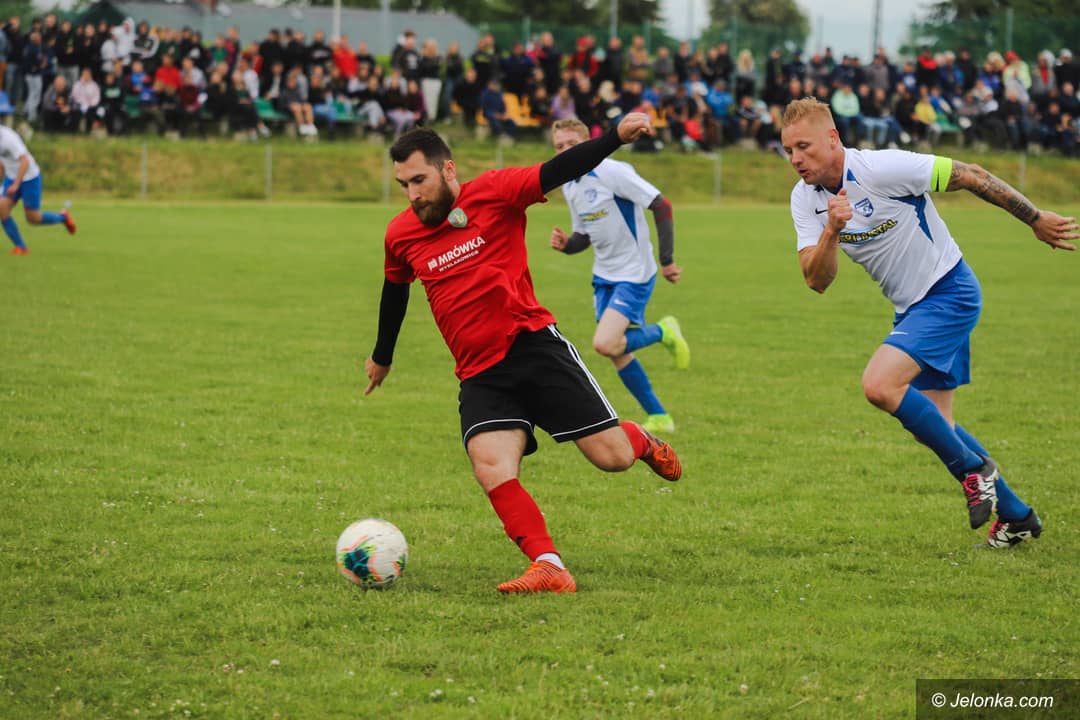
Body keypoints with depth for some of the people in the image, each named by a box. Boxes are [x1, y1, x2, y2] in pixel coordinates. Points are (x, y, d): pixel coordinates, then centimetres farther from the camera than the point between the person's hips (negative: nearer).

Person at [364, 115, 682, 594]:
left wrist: (617, 136, -27)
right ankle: (549, 569, -23)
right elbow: (395, 291, 27)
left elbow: (561, 170, -11)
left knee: (612, 457, -5)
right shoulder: (400, 235, 8)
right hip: (479, 375, 3)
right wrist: (382, 357, 39)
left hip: (534, 344, -3)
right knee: (491, 467, -24)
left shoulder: (493, 193, -4)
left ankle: (640, 441, 32)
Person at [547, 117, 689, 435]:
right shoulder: (569, 187, 6)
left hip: (634, 273, -8)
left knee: (605, 344, -21)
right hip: (604, 276, 8)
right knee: (617, 353, 8)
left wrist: (667, 260, -20)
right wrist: (565, 244, -8)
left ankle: (662, 332, 7)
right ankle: (658, 418, 23)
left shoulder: (613, 172, -19)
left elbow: (662, 207, -19)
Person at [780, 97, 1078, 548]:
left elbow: (970, 176, -15)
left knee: (879, 384, -24)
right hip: (911, 307, 8)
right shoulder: (805, 199, -4)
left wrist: (1036, 220, -7)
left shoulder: (881, 168, -23)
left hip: (948, 291, -8)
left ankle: (974, 469, -8)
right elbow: (817, 281, -11)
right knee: (932, 424, 10)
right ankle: (1016, 516, 25)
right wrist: (831, 231, -31)